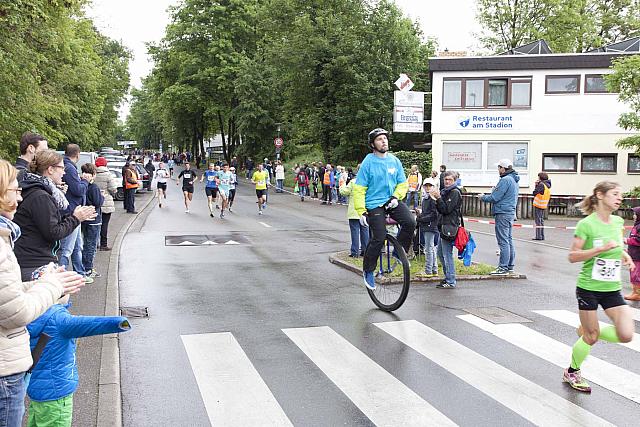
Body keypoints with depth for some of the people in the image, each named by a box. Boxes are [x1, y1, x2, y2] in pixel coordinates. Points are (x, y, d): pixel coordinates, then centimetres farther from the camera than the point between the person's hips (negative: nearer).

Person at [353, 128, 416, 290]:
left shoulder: (394, 161, 6)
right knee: (379, 238, -14)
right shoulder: (368, 162, -7)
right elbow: (359, 189, -7)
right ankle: (368, 271, 8)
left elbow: (403, 183, 12)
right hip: (374, 204, -4)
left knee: (410, 222, -20)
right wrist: (361, 212, -12)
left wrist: (396, 197, -8)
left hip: (392, 201, 4)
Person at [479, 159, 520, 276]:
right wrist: (495, 190, 15)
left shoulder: (505, 180, -16)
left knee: (503, 241, -7)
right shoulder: (513, 180, 15)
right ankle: (510, 267, 19)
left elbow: (495, 198, -17)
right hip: (510, 212, 10)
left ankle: (503, 268, -5)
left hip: (503, 213, -10)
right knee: (509, 240, 14)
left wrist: (482, 197, -2)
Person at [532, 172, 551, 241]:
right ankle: (542, 236, 17)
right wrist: (538, 185, 9)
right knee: (541, 220, 15)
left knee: (538, 220, -5)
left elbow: (534, 193, -13)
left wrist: (536, 185, -2)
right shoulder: (548, 185, 12)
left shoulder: (541, 184, -14)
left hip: (538, 205, -9)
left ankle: (538, 236, -6)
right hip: (544, 205, 9)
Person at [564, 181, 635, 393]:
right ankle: (571, 372, 29)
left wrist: (623, 254, 5)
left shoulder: (618, 222, 5)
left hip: (612, 288, 5)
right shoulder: (586, 224, -14)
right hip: (588, 287, -5)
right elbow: (572, 256, -15)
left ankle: (586, 331, 20)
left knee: (626, 334, -8)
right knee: (591, 337, 5)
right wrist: (602, 249, -24)